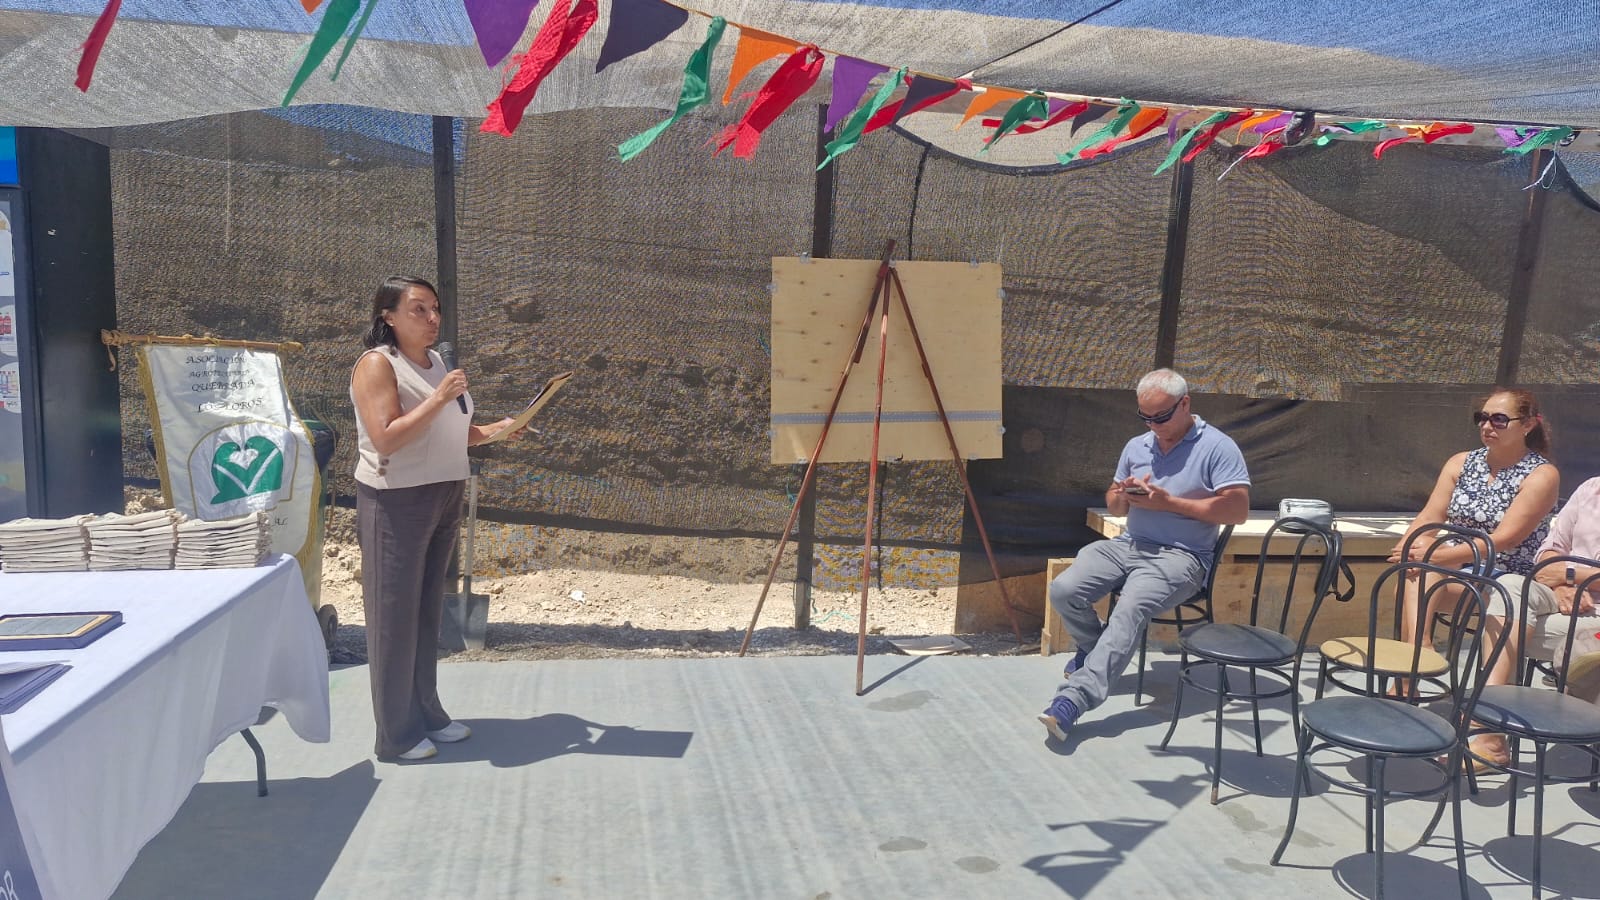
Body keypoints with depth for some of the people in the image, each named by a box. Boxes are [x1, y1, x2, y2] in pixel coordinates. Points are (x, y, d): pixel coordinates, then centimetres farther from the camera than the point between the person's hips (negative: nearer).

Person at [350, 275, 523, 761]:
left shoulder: (434, 361, 13)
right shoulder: (377, 364, -11)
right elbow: (385, 439, -22)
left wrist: (491, 431, 5)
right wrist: (439, 398, -23)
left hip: (443, 498, 8)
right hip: (396, 503, -8)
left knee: (428, 611, 14)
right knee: (394, 616, 1)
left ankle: (428, 713, 26)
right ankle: (397, 734, 10)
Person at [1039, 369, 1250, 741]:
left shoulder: (1217, 447, -3)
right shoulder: (1136, 446, 16)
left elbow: (1238, 509, -11)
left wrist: (1169, 502, -15)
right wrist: (1124, 496, -3)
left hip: (1180, 555, -6)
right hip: (1127, 544, 6)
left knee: (1130, 608, -34)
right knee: (1063, 590, -18)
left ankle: (1074, 699, -39)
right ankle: (1095, 648, 14)